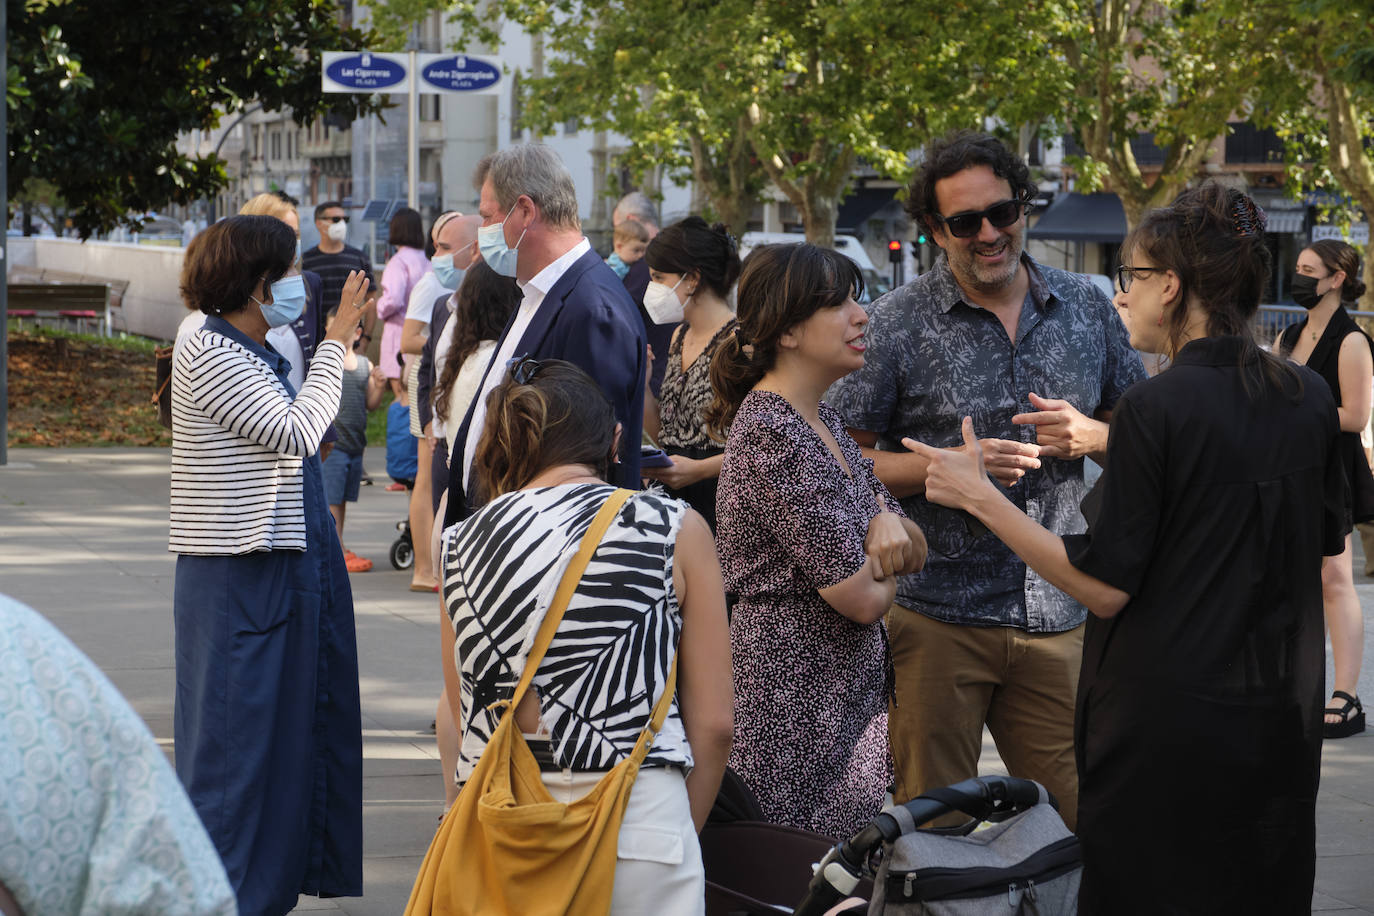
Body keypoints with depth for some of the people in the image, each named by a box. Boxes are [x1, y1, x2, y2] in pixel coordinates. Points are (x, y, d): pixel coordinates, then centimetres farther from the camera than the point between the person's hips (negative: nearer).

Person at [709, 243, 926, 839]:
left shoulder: (820, 421, 12)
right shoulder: (773, 437, -18)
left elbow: (915, 550, 15)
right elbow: (864, 598, -19)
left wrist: (891, 525, -8)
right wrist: (886, 559, 4)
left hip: (848, 695, 9)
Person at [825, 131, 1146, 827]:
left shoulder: (1086, 308, 9)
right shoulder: (897, 323, -3)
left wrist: (1089, 436, -6)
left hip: (1058, 614, 3)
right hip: (937, 614, -3)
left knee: (1078, 822, 6)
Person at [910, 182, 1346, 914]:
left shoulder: (1154, 408, -17)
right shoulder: (1309, 399, 0)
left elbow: (1105, 589, -17)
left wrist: (979, 496, -12)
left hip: (1166, 722, -6)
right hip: (1280, 717, 6)